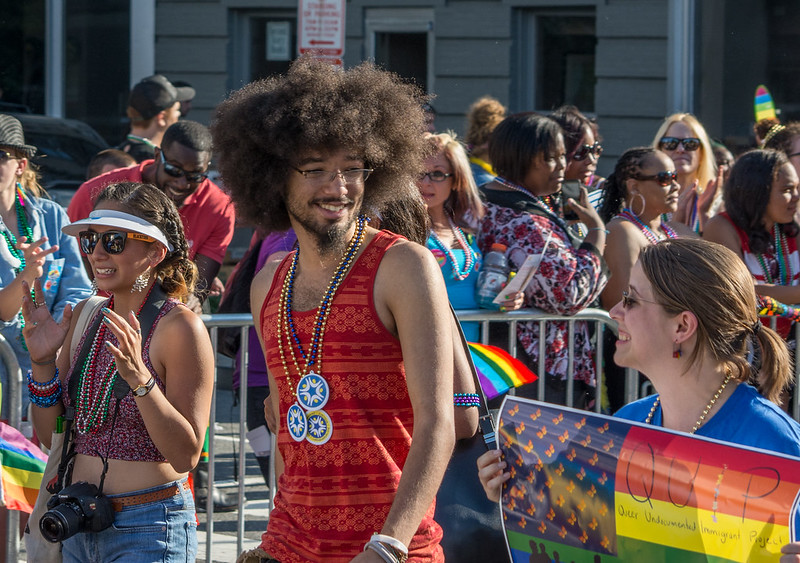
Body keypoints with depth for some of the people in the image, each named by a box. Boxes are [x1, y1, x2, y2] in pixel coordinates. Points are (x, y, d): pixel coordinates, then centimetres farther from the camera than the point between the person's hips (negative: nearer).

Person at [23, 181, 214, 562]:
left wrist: (139, 379, -26)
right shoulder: (85, 317, 6)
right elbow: (50, 437, 8)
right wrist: (43, 362, -6)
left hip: (149, 530, -6)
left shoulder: (180, 327, -12)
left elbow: (186, 456, -16)